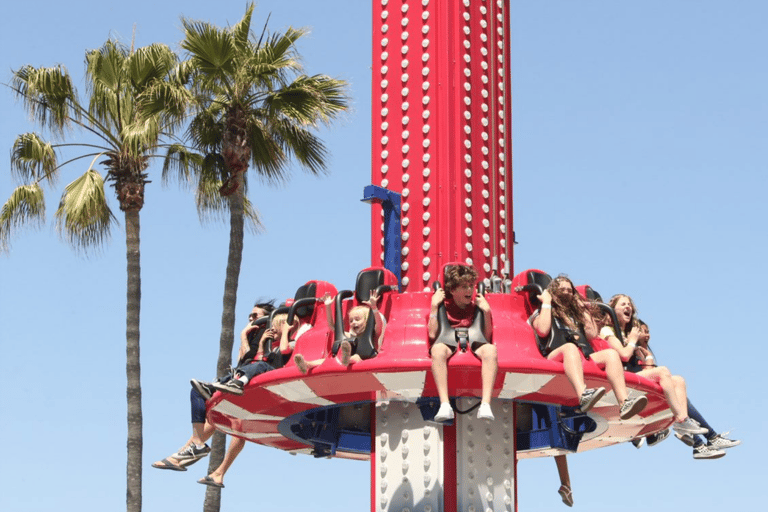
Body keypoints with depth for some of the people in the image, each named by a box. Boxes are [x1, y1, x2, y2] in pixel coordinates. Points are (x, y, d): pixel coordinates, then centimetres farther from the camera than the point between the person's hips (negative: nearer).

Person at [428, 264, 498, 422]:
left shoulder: (477, 304, 15)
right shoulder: (443, 305, 11)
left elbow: (487, 338, 8)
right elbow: (432, 334, -1)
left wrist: (486, 311, -1)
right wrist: (434, 306, -1)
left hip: (473, 341, 1)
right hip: (448, 342, -1)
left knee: (490, 349, -35)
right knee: (437, 349, -40)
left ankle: (485, 405, -45)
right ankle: (445, 405, -48)